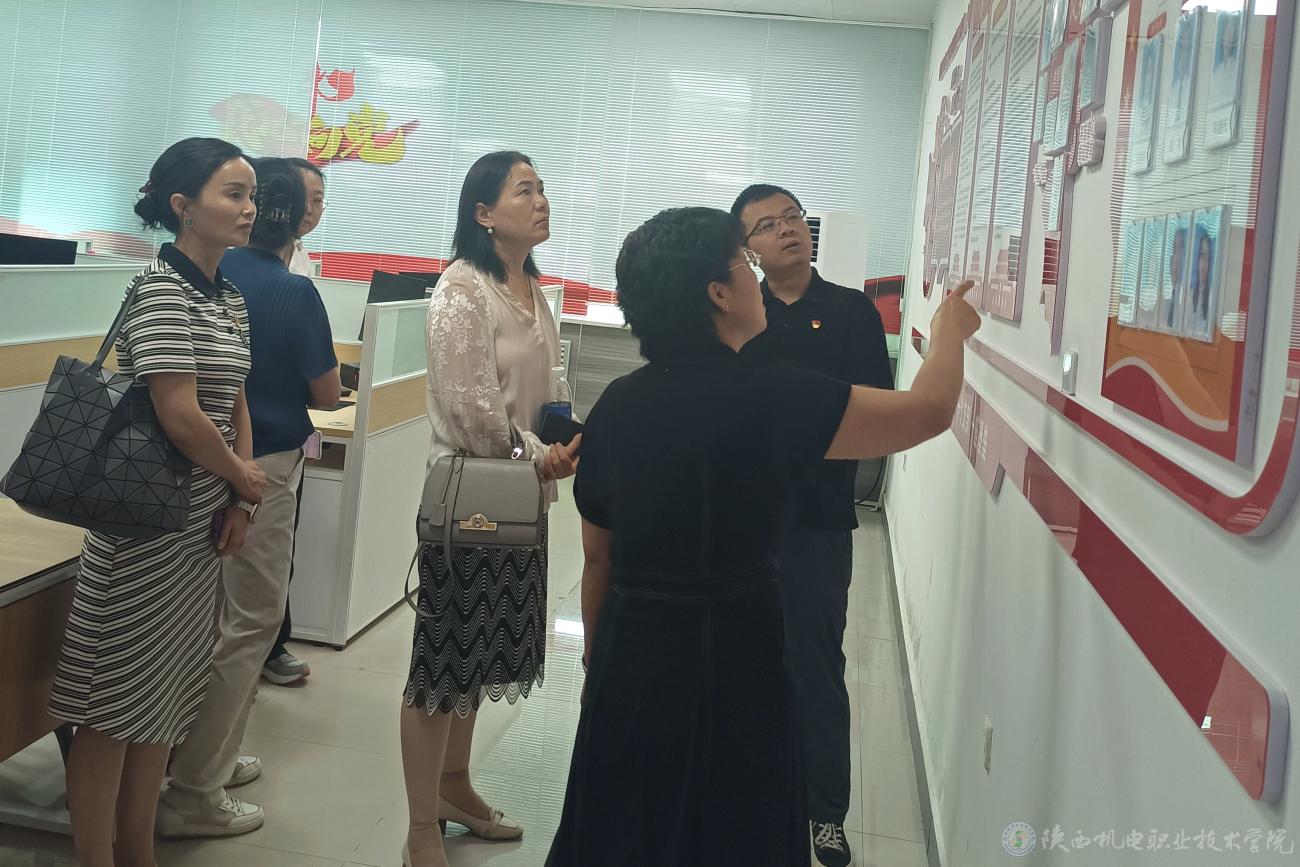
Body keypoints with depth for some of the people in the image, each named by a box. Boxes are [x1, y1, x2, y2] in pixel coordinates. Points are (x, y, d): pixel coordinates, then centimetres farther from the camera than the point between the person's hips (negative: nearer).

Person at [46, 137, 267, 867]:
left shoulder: (231, 299, 9)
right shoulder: (161, 289, -16)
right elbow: (181, 417, -22)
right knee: (117, 700, 2)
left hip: (204, 524, 9)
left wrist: (240, 500, 1)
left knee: (167, 694, 16)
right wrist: (244, 480, -7)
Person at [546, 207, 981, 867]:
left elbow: (597, 555, 7)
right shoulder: (765, 394, -17)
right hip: (727, 658, -5)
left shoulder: (616, 404, 0)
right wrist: (950, 329, 9)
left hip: (628, 656, 5)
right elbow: (927, 413, -11)